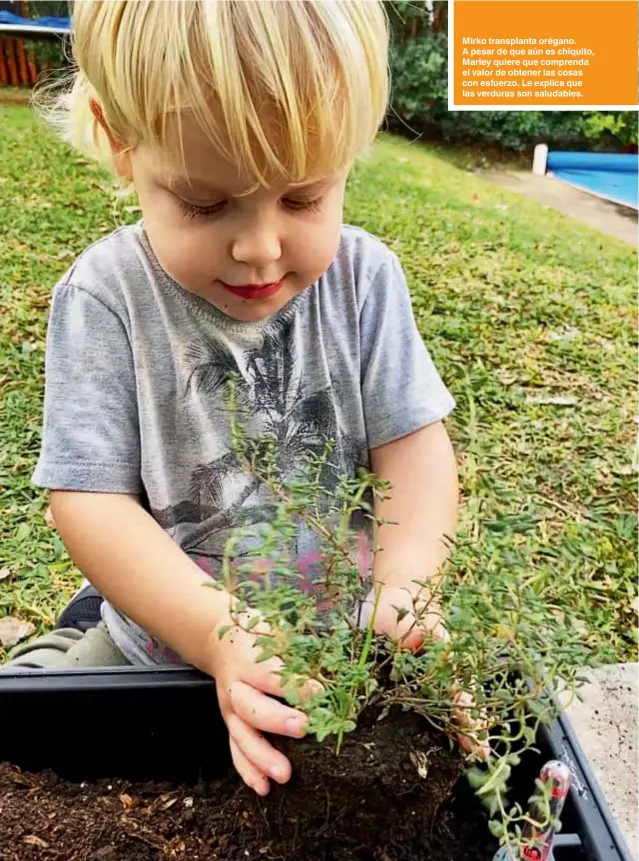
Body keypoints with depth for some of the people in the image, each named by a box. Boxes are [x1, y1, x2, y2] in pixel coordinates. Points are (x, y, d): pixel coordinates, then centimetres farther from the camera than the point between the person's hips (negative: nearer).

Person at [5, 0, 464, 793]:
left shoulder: (363, 277, -10)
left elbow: (413, 445, -10)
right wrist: (219, 636, -30)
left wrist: (403, 585, -27)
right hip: (162, 638, -1)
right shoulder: (105, 299, -16)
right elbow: (89, 499, -18)